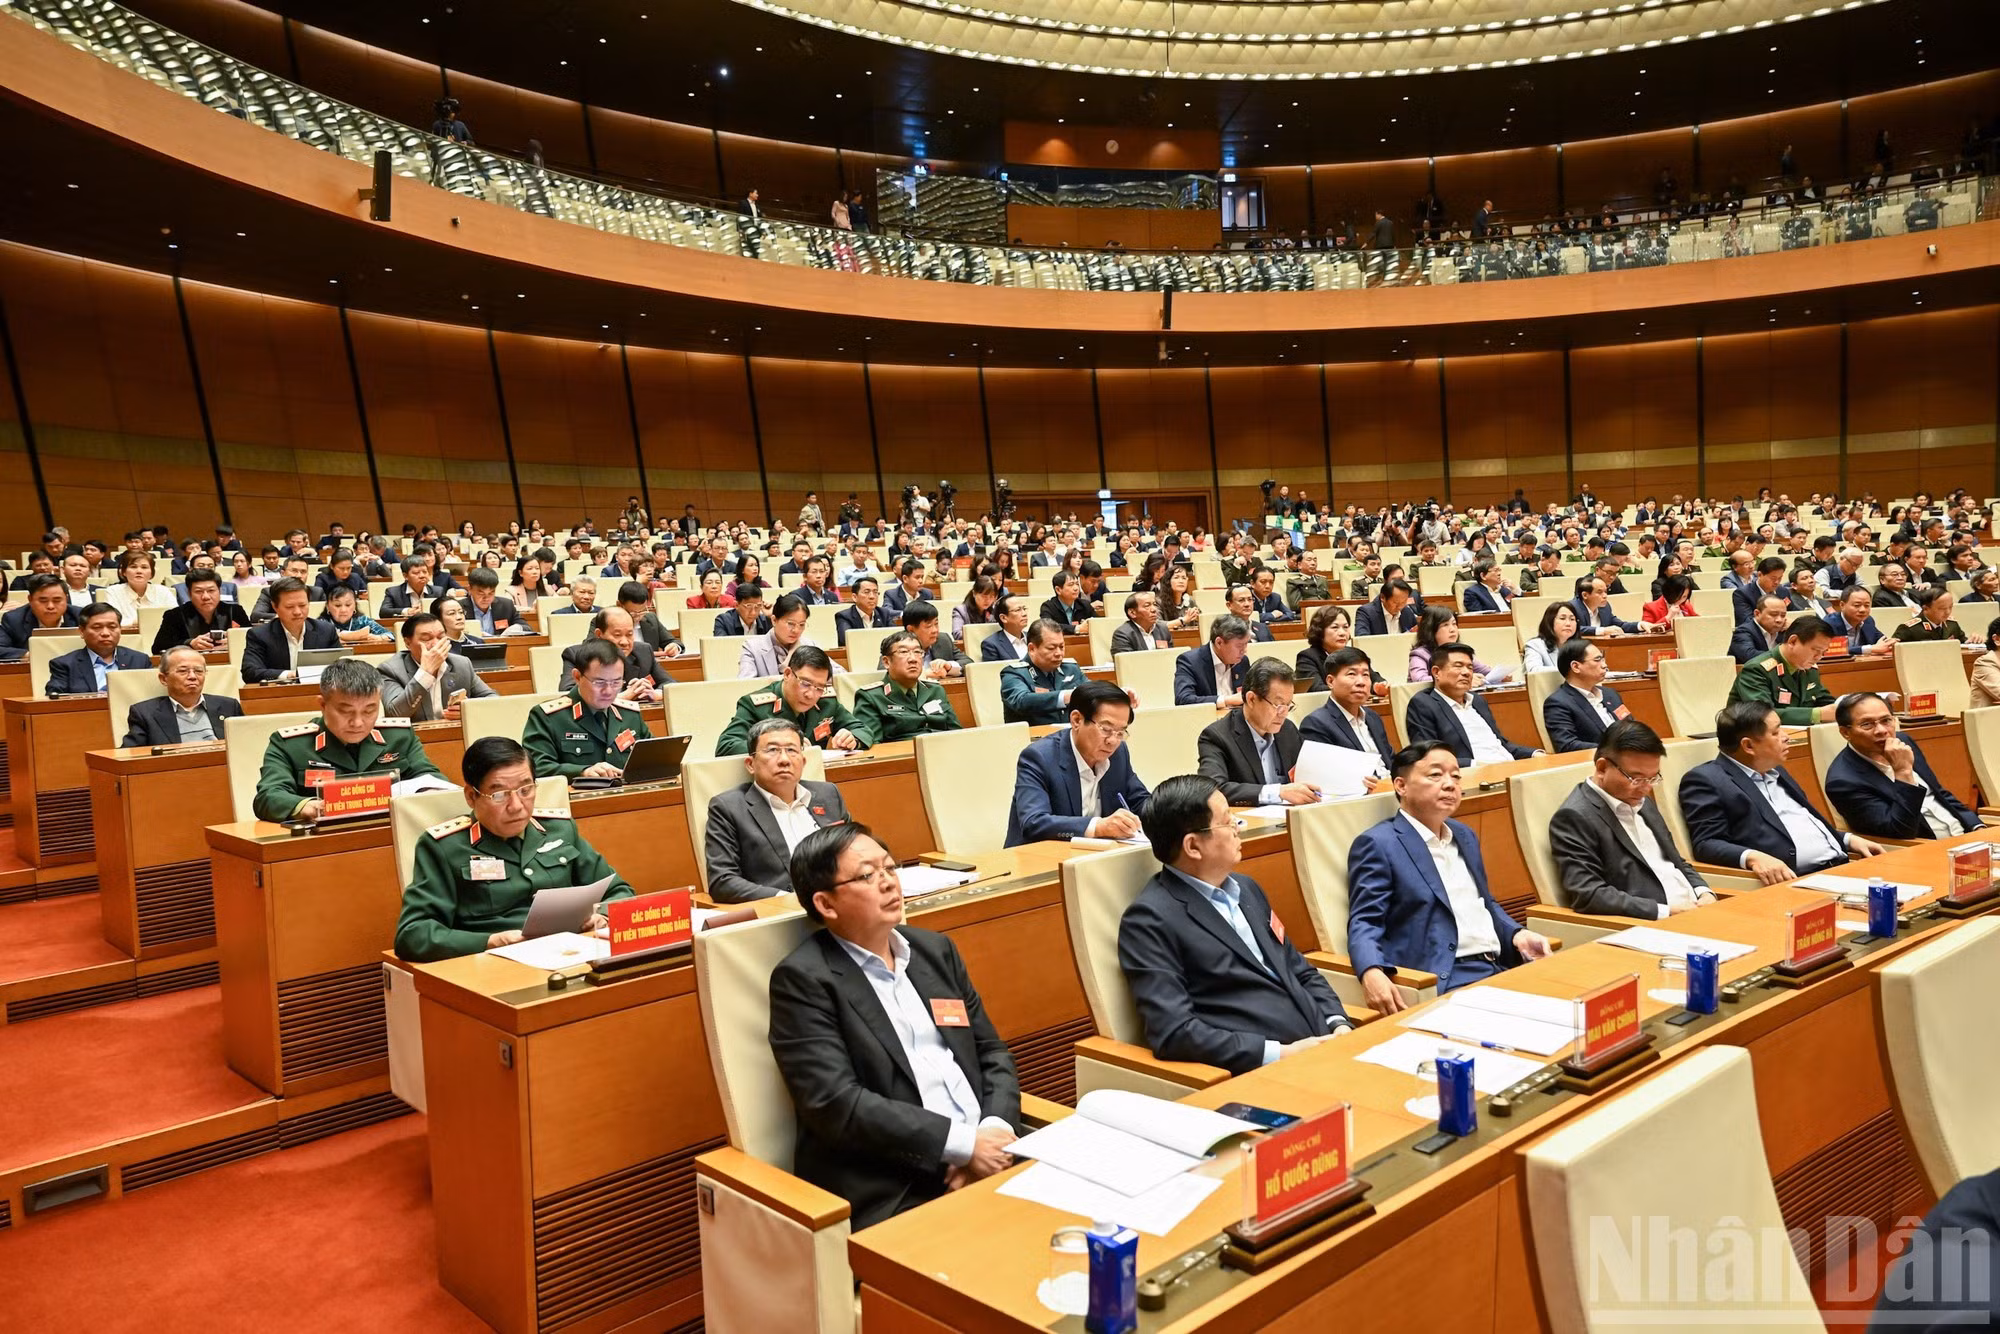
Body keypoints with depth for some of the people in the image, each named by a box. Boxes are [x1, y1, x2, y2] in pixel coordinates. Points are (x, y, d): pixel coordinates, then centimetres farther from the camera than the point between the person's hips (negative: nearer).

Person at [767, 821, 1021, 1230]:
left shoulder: (935, 949, 14)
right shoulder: (803, 980, -5)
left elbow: (991, 1052, 15)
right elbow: (835, 1104, -14)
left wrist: (996, 1130, -6)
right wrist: (965, 1144, -17)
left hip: (987, 1154, 6)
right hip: (890, 1196, -6)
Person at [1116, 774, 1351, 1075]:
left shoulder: (1244, 888, 16)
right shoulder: (1150, 919, -9)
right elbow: (1174, 1033, -16)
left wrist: (1338, 1024, 4)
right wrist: (1281, 1054, -17)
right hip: (1259, 1073, -8)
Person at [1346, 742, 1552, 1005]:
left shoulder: (1465, 836, 22)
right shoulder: (1379, 844, -4)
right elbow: (1365, 923, -11)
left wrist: (1517, 934, 10)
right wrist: (1372, 973, -32)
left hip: (1500, 968, 8)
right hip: (1444, 981, -8)